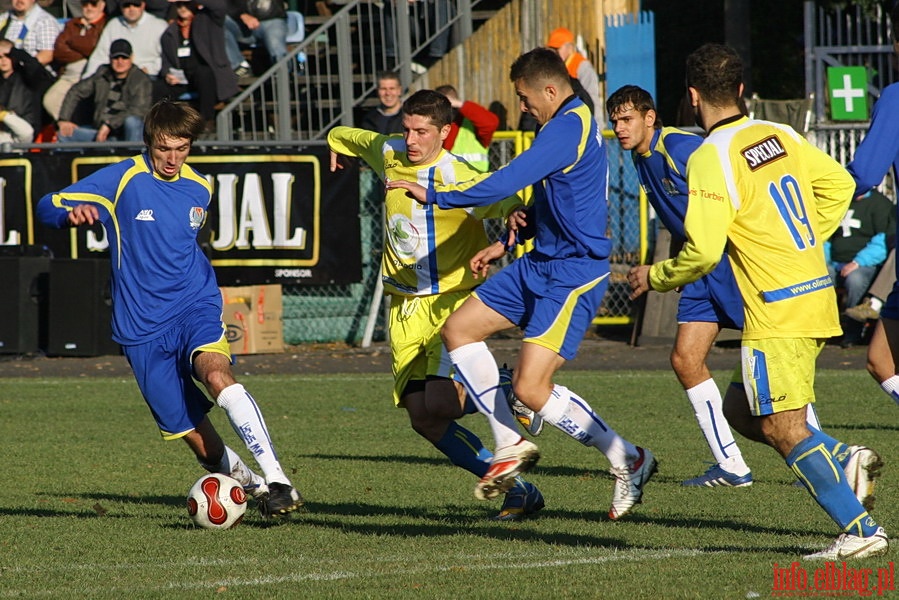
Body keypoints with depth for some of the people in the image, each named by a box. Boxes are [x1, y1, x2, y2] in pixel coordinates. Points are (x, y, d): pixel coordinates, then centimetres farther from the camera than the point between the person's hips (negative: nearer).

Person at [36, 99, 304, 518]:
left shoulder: (199, 190, 10)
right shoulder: (122, 179, -4)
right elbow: (47, 207, -9)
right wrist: (73, 213, -29)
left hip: (196, 308, 1)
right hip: (143, 327, -1)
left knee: (216, 374, -32)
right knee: (195, 436, -2)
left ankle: (277, 480, -34)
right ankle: (249, 484, 25)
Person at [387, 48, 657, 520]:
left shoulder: (568, 128, -20)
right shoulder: (571, 124, 13)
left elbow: (505, 183, -25)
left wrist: (434, 196, -17)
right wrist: (510, 240, 20)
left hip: (573, 273, -11)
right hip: (541, 264, 11)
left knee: (531, 389, -15)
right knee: (459, 329, 9)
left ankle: (629, 461, -1)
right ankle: (510, 446, 15)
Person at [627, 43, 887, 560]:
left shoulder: (710, 158, -15)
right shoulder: (780, 136, 8)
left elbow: (703, 252, -19)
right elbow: (840, 185, 18)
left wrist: (656, 278, 0)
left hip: (778, 312, -9)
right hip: (817, 297, 9)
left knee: (783, 429, -6)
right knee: (741, 409, 17)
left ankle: (862, 529, -11)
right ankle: (843, 459, 6)